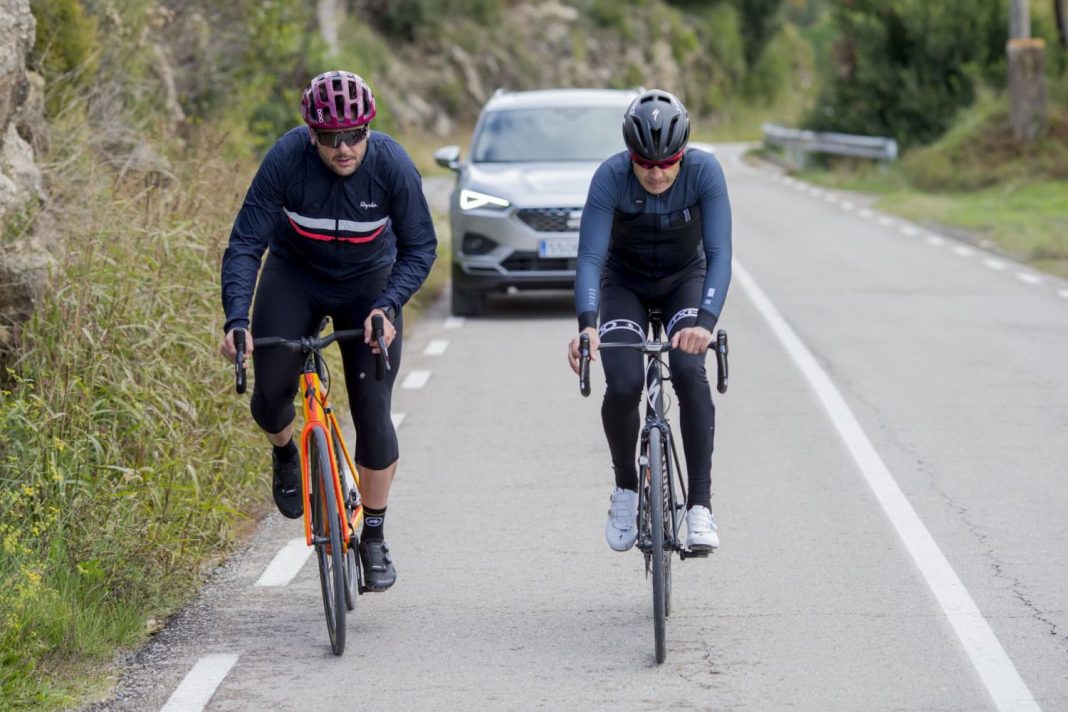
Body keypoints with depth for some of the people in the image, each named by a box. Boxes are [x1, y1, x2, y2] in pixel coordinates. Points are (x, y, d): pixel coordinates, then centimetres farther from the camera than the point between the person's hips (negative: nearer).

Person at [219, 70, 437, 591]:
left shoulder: (392, 164, -26)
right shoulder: (287, 158, -28)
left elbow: (420, 247, -17)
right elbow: (245, 244, -26)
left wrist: (388, 306, -33)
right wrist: (236, 319, -39)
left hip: (368, 284, 0)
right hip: (294, 277, 0)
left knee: (373, 413, -9)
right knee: (270, 393, -16)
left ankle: (374, 538, 9)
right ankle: (285, 453, 22)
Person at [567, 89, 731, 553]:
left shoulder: (704, 172, -28)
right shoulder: (611, 177, -28)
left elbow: (720, 253, -33)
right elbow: (590, 257, -33)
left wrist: (706, 321, -49)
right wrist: (586, 325, -49)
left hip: (685, 279, 0)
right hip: (625, 283, 0)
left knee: (689, 371, -27)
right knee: (623, 386, -22)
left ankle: (700, 504, -21)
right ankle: (626, 488, 5)